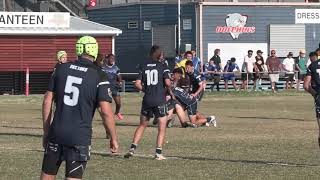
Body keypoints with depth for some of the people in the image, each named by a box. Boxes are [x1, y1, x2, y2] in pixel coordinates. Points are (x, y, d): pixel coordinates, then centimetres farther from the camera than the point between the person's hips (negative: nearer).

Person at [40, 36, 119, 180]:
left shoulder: (61, 69, 5)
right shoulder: (99, 77, -5)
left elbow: (47, 101, 5)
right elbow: (106, 111, -10)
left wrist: (46, 131, 14)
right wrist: (113, 138, 1)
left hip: (57, 132, 3)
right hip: (80, 137, -3)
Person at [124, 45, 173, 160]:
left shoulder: (144, 67, 7)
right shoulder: (162, 67, -2)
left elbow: (137, 84, 1)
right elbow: (167, 82, -14)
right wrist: (170, 91, 6)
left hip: (147, 100, 4)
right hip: (159, 101, -4)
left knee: (142, 125, 16)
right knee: (162, 128, 5)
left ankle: (132, 148, 6)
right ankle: (158, 153, -1)